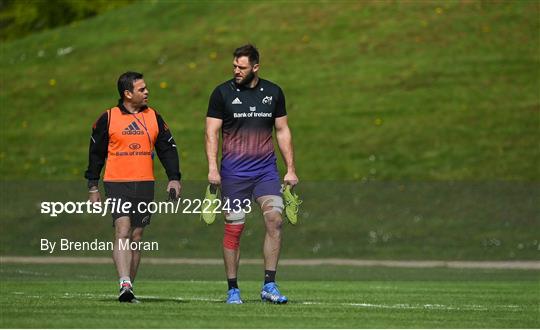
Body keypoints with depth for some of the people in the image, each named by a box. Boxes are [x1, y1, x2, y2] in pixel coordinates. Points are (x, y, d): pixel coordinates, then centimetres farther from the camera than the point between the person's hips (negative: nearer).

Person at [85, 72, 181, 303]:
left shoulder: (153, 117, 10)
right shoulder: (108, 118, 0)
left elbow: (168, 149, 13)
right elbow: (96, 152, 6)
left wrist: (174, 178, 1)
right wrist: (93, 187, 5)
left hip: (145, 185, 4)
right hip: (116, 184, -4)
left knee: (136, 237, 5)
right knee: (122, 231, -18)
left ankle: (128, 290, 12)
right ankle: (125, 285, -27)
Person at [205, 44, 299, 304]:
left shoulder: (273, 93, 7)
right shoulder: (222, 93, 0)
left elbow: (282, 131, 13)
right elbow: (212, 133, -2)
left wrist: (290, 169, 8)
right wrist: (212, 168, -14)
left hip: (266, 170, 2)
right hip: (234, 173, -2)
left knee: (275, 220, -12)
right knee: (233, 229, -2)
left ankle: (269, 286, -7)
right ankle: (233, 290, 8)